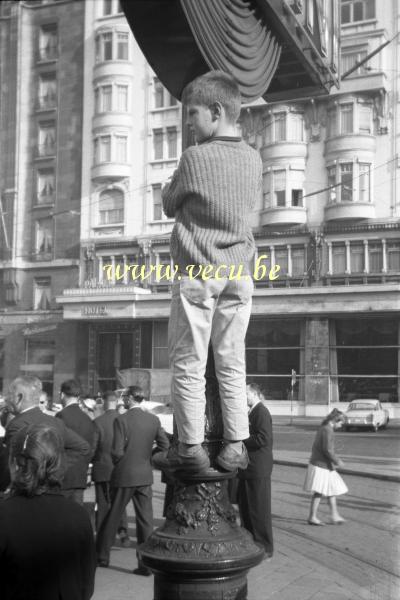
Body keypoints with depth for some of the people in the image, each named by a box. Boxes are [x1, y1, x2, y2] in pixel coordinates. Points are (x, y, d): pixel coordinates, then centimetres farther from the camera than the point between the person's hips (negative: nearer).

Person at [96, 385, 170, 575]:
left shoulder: (121, 420, -14)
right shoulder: (153, 419, -1)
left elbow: (117, 452, -16)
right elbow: (165, 445, 2)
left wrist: (118, 462, 4)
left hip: (124, 476, -3)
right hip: (145, 476, 3)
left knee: (112, 517, 12)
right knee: (145, 519, 7)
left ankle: (102, 556, 25)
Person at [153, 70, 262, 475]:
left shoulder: (195, 157, -11)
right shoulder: (253, 159, 5)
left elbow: (170, 205, 1)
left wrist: (169, 186, 18)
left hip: (197, 272, -5)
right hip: (238, 273, 5)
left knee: (189, 364, 3)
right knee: (232, 363, 9)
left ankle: (191, 448, 7)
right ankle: (235, 447, 12)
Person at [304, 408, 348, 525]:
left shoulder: (323, 428, 14)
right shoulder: (328, 430, -17)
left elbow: (315, 447, 19)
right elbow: (327, 449, -25)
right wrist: (337, 461, -14)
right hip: (322, 466, -10)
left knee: (332, 490, 12)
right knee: (318, 492, -5)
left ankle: (334, 516, 13)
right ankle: (312, 517, 0)